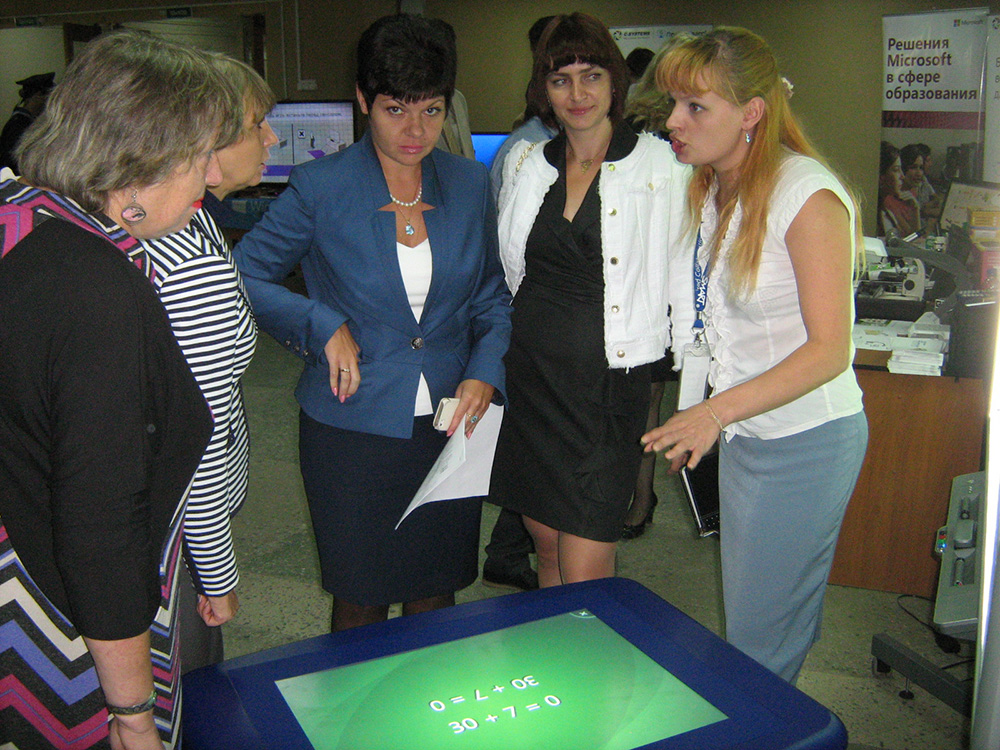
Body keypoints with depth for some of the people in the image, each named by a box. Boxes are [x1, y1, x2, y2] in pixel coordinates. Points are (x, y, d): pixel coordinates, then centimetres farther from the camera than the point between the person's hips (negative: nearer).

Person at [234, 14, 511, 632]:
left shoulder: (470, 184, 3)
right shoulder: (322, 188, -8)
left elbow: (493, 298, 10)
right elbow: (244, 275, -1)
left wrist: (485, 373, -6)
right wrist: (324, 327, -14)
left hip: (450, 424, 3)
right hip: (352, 428, -3)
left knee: (436, 595, 16)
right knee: (362, 604, 10)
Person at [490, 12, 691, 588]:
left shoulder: (661, 166, -6)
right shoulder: (526, 164, 7)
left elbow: (685, 279, -4)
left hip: (611, 384, -4)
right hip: (530, 376, 5)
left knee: (584, 581, -4)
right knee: (548, 555, 16)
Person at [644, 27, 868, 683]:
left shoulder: (807, 195, -18)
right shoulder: (714, 191, 7)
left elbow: (829, 349, -21)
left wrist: (716, 410, -27)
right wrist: (700, 421, 9)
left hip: (807, 439, -8)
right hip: (744, 434, 8)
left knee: (763, 641, 2)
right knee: (745, 621, 18)